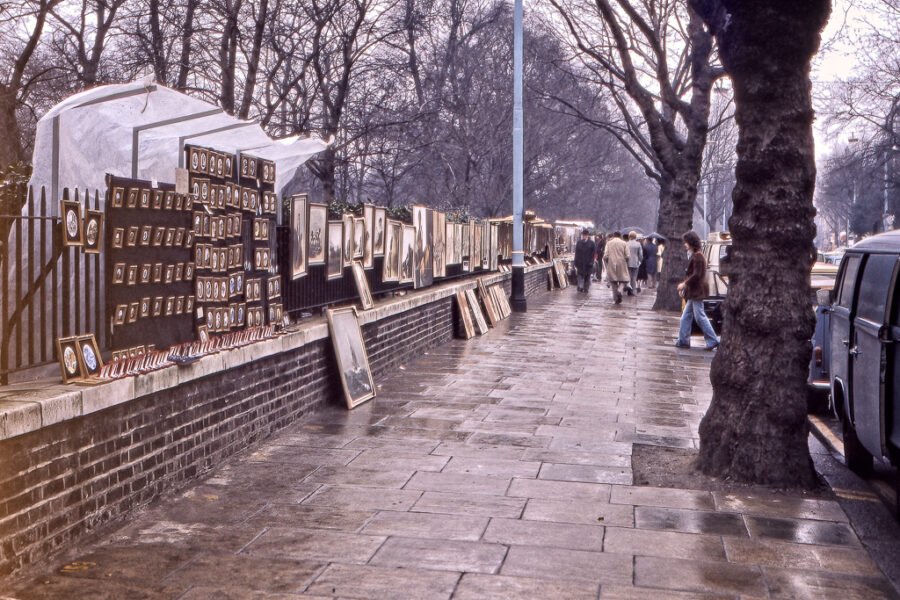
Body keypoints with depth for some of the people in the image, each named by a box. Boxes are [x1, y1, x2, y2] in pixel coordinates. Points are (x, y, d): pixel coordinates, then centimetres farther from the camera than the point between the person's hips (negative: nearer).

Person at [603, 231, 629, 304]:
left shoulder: (609, 243, 3)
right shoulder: (624, 243, 0)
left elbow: (605, 256, -3)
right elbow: (627, 256, -5)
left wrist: (607, 265, 10)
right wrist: (626, 263, 12)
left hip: (611, 265, 1)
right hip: (621, 265, -1)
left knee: (613, 281, 9)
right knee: (623, 280, 7)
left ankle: (616, 298, 8)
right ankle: (619, 290, -22)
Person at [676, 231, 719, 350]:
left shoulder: (697, 256, -16)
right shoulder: (694, 255, 15)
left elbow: (696, 275, -21)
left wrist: (685, 284, -15)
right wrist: (684, 285, 17)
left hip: (697, 292, -10)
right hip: (693, 292, 10)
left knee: (700, 316, -6)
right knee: (686, 316, 12)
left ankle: (713, 340, -2)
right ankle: (683, 341, 16)